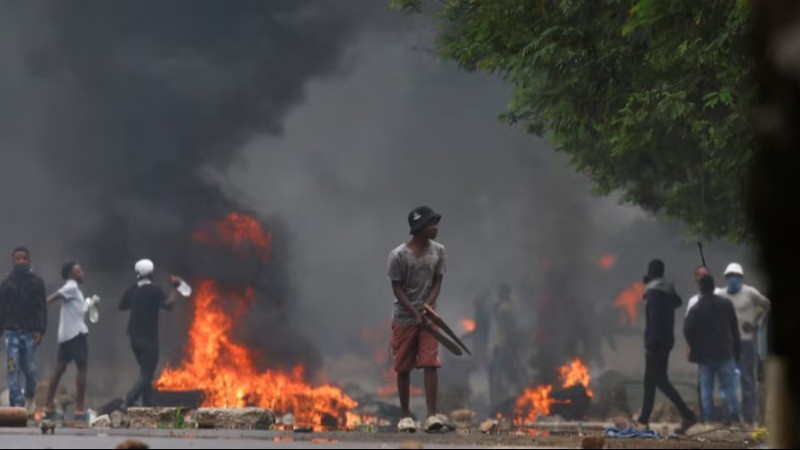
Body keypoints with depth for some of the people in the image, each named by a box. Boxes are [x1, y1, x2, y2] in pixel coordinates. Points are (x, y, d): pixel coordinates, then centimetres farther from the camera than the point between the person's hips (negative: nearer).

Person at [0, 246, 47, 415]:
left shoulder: (36, 282, 4)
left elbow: (42, 308, 1)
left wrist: (40, 330, -10)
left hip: (30, 332, -1)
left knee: (30, 368, 1)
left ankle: (30, 396, 29)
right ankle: (17, 404, -5)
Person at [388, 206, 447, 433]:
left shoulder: (437, 251, 1)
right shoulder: (399, 255, -11)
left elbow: (437, 283, 3)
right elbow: (397, 288, -8)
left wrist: (427, 307, -12)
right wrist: (415, 314, -15)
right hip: (404, 318, -2)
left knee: (431, 364, -9)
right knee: (403, 367, 5)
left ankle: (432, 415, -12)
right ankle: (405, 414, 16)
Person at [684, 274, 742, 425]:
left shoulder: (697, 309, -7)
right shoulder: (726, 304, 1)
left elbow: (687, 329, -13)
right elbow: (734, 327, 6)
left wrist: (695, 346, 3)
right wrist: (737, 349, 13)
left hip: (704, 354, -1)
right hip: (724, 351, 1)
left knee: (706, 387, 6)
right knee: (728, 385, 5)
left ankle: (708, 417, 4)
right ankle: (733, 414, -1)